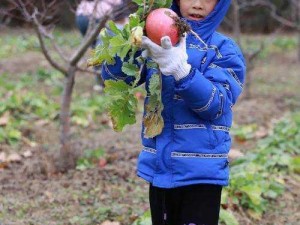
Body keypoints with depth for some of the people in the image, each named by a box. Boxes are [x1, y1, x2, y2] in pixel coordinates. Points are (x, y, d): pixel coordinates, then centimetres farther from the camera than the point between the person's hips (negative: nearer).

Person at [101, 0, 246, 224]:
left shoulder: (224, 50, -4)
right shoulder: (159, 42, 6)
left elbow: (215, 105, -18)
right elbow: (113, 75, -5)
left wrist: (180, 68, -33)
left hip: (201, 172, -4)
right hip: (159, 167, 4)